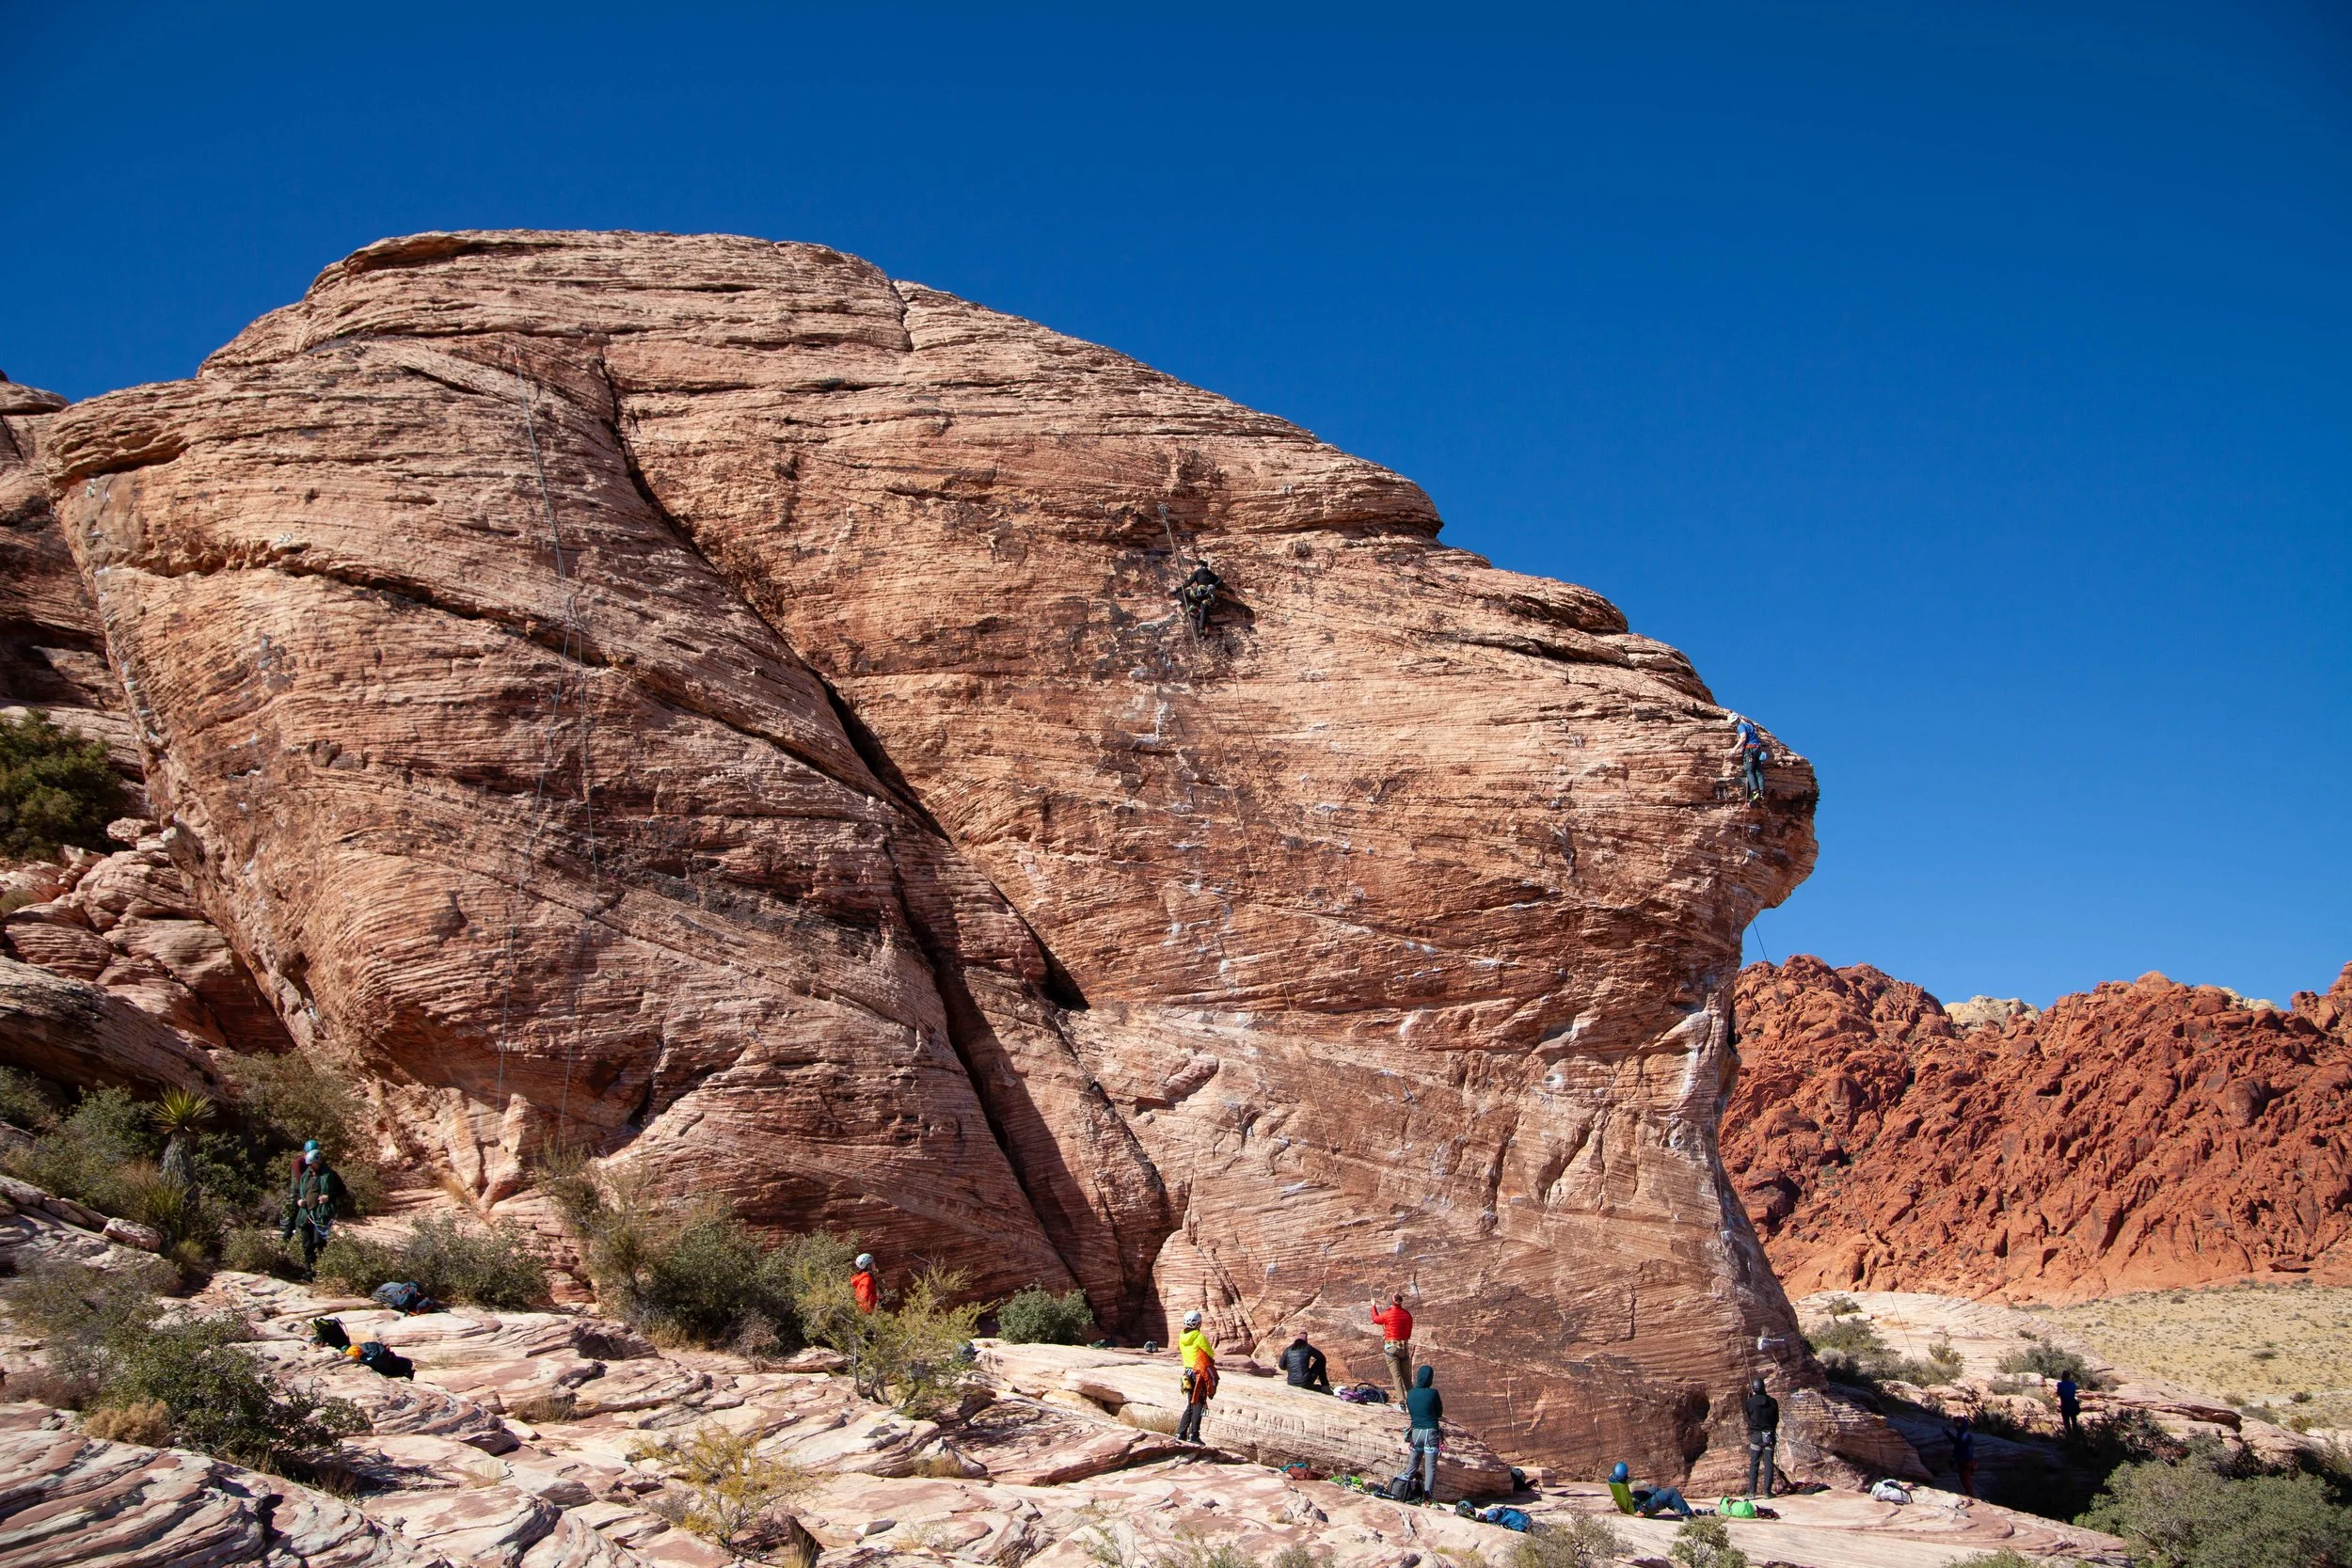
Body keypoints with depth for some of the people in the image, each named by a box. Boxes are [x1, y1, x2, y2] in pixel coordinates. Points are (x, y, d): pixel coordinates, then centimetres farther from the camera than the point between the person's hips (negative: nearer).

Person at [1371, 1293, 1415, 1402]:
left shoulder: (1387, 1314, -8)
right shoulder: (1407, 1315, 3)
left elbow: (1375, 1319, 13)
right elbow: (1409, 1334, 11)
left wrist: (1373, 1307, 29)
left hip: (1391, 1347, -4)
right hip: (1404, 1347, 4)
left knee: (1396, 1375, -7)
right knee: (1407, 1376, 13)